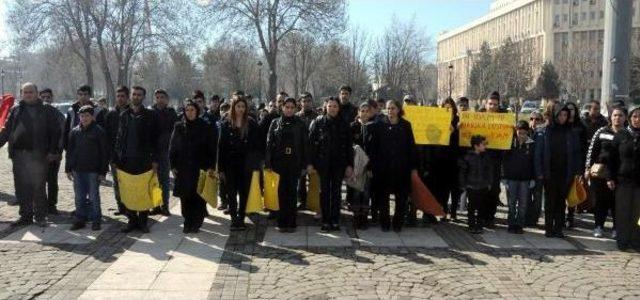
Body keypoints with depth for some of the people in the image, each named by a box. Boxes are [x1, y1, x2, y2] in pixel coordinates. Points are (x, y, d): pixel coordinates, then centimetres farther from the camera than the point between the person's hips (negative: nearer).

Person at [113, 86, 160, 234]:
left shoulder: (150, 115, 0)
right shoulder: (124, 115, 9)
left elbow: (154, 139, -1)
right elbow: (119, 138, 11)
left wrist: (154, 160, -6)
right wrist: (117, 158, 4)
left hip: (144, 160, -3)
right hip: (127, 160, 3)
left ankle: (143, 220, 13)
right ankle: (132, 220, 16)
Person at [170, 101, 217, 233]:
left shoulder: (206, 128, 1)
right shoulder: (178, 127, 6)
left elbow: (212, 148, 0)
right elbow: (172, 148, 9)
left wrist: (211, 167, -7)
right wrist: (173, 166, 3)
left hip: (200, 168, -2)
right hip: (183, 169, 2)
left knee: (199, 197, -2)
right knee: (185, 197, 2)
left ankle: (196, 223, 9)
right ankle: (187, 223, 13)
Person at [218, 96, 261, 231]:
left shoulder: (251, 124, 2)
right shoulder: (226, 124, 2)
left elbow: (256, 145, 3)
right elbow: (221, 146, 0)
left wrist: (255, 164, -5)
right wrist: (221, 168, -4)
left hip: (246, 164, 0)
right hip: (230, 164, 0)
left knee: (244, 192, 6)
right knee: (231, 192, 3)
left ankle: (241, 218, 17)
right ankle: (234, 219, 13)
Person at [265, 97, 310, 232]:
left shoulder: (300, 124, 6)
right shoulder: (275, 123, 8)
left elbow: (305, 144, 4)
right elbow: (269, 144, 4)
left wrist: (307, 163, -3)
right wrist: (268, 163, -4)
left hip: (294, 162, -1)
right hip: (279, 162, 1)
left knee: (292, 191, 2)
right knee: (282, 192, 1)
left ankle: (291, 223, 8)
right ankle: (282, 222, 8)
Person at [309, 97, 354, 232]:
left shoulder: (343, 124, 6)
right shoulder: (318, 122, 1)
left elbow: (349, 146, 6)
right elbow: (311, 143, -1)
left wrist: (350, 165, 0)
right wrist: (311, 163, -8)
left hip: (339, 163, 1)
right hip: (323, 162, -1)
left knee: (336, 192, 5)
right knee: (324, 192, 3)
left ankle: (335, 221, 12)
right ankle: (325, 221, 10)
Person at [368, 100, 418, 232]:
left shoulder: (406, 125, 5)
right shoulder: (380, 125, 3)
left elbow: (411, 147, 4)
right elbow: (373, 147, 2)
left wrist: (414, 167, 0)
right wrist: (372, 166, -5)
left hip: (401, 167, 0)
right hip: (383, 167, 0)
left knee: (401, 197, 3)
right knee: (382, 196, 4)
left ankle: (398, 223, 15)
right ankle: (384, 223, 16)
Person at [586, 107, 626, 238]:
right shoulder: (601, 132, 4)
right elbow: (592, 150, 6)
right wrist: (587, 168, 2)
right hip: (600, 171, 1)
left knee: (616, 202, 1)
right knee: (600, 200, 7)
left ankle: (617, 228, 14)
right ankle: (599, 226, 18)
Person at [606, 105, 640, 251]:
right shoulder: (620, 135, 4)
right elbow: (612, 158, 4)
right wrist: (610, 178, -1)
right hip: (623, 179, 0)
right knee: (623, 212, 2)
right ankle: (623, 241, 11)